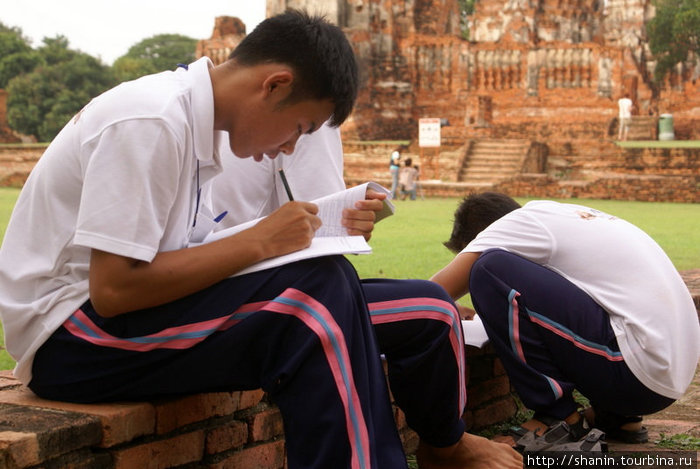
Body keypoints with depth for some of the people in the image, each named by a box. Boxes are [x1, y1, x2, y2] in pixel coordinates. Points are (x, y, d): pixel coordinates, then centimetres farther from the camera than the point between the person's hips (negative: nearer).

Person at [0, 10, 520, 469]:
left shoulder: (195, 119, 8)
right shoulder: (150, 122, -20)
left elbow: (172, 258, 6)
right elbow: (111, 289, -25)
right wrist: (258, 242, -21)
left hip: (143, 310, 9)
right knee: (321, 289, -30)